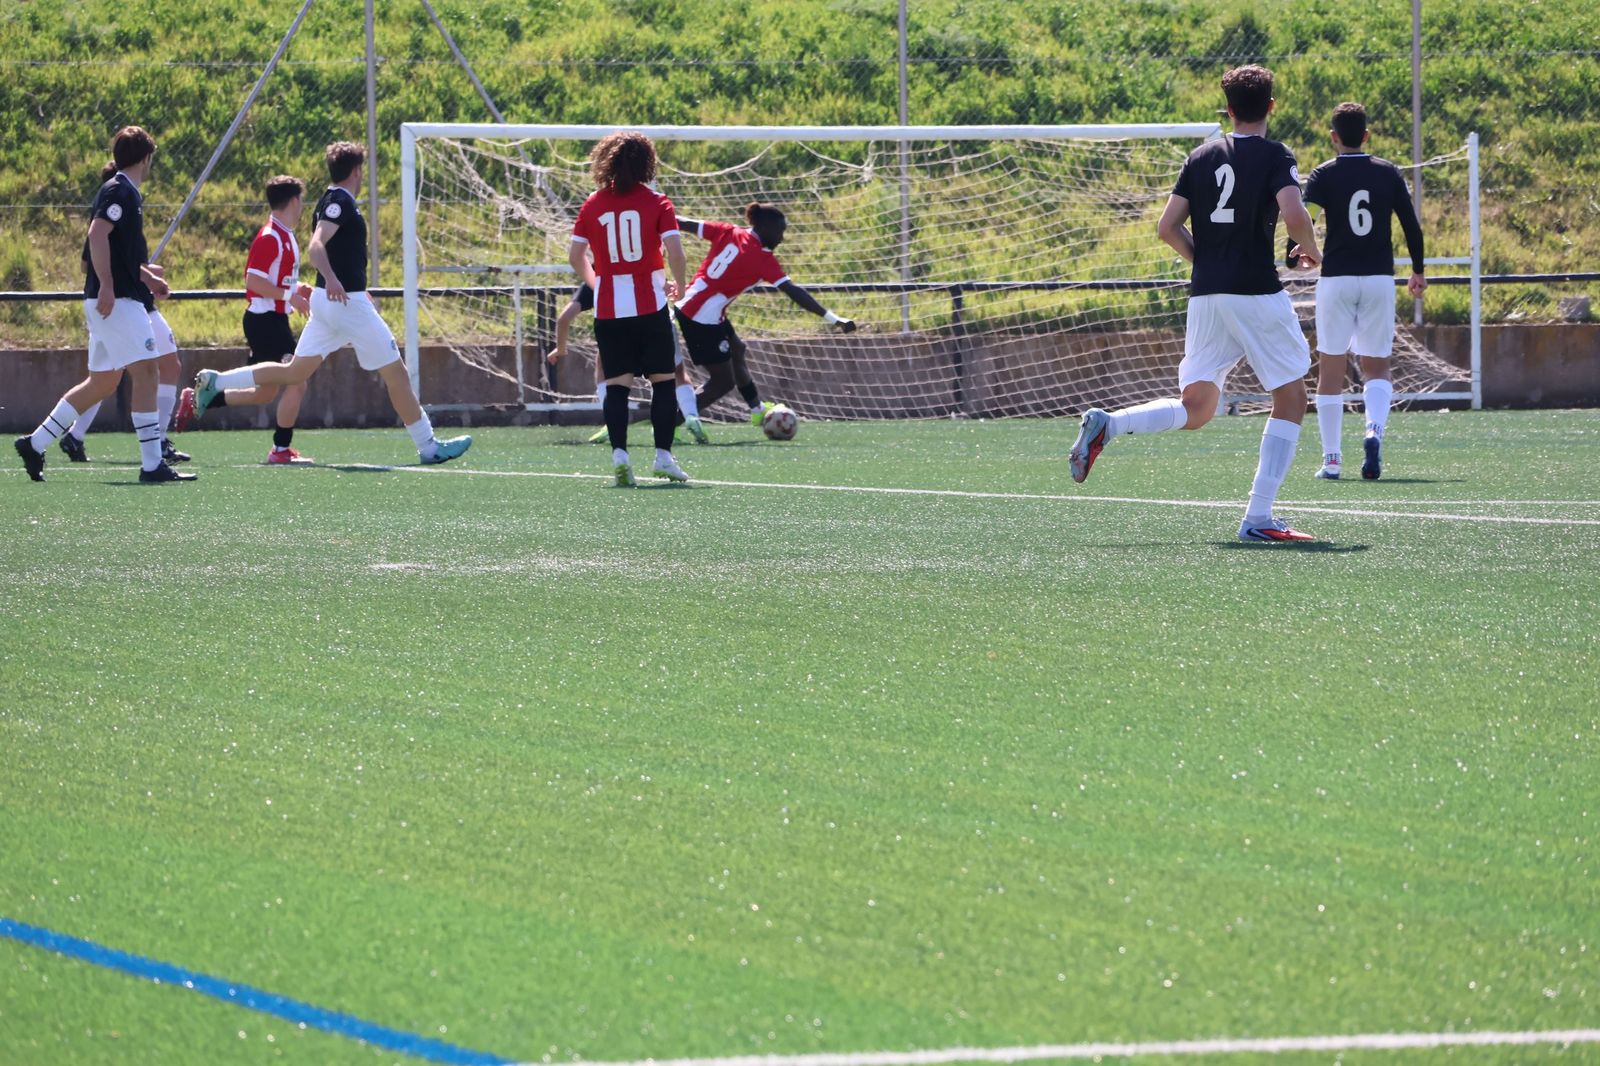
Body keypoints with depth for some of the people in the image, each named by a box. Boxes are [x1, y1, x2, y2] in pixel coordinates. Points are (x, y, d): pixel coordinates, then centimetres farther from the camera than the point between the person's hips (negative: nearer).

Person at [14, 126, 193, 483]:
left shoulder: (126, 192, 19)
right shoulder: (120, 191, -10)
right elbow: (97, 235, -22)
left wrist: (146, 276, 38)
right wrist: (106, 285, -27)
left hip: (115, 298, 10)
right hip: (116, 299, -10)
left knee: (102, 382, 14)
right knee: (146, 370, -13)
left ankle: (35, 443, 19)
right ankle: (152, 464, -16)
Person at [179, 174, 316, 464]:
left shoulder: (285, 237, 15)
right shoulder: (270, 237, -16)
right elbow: (253, 280, -22)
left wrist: (296, 289, 12)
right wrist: (289, 295, -24)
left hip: (273, 320, 10)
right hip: (265, 318, -10)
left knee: (264, 393, 15)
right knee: (296, 383, -12)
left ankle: (196, 400, 22)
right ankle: (281, 450, -7)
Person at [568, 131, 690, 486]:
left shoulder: (593, 204, 3)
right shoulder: (656, 202, -4)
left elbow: (575, 255, 4)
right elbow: (674, 251, -12)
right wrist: (679, 284, 7)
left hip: (608, 309, 2)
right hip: (650, 306, -2)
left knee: (617, 383, 4)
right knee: (662, 380, 6)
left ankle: (619, 452, -11)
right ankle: (663, 454, 1)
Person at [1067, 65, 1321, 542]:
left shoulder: (1201, 157, 11)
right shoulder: (1275, 157, -4)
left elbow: (1168, 227, 9)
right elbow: (1294, 215, -20)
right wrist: (1313, 252, 0)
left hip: (1205, 295, 5)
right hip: (1257, 294, -5)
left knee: (1194, 409, 15)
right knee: (1291, 399, 6)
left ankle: (1105, 424, -9)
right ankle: (1258, 517, -3)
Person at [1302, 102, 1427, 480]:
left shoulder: (1323, 176, -2)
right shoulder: (1388, 173, 4)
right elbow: (1412, 226, 6)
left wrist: (1292, 258, 4)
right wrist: (1418, 271, 18)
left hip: (1336, 279, -1)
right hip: (1379, 279, 2)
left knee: (1331, 367, 7)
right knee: (1377, 367, 9)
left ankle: (1331, 458, 7)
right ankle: (1374, 429, -20)